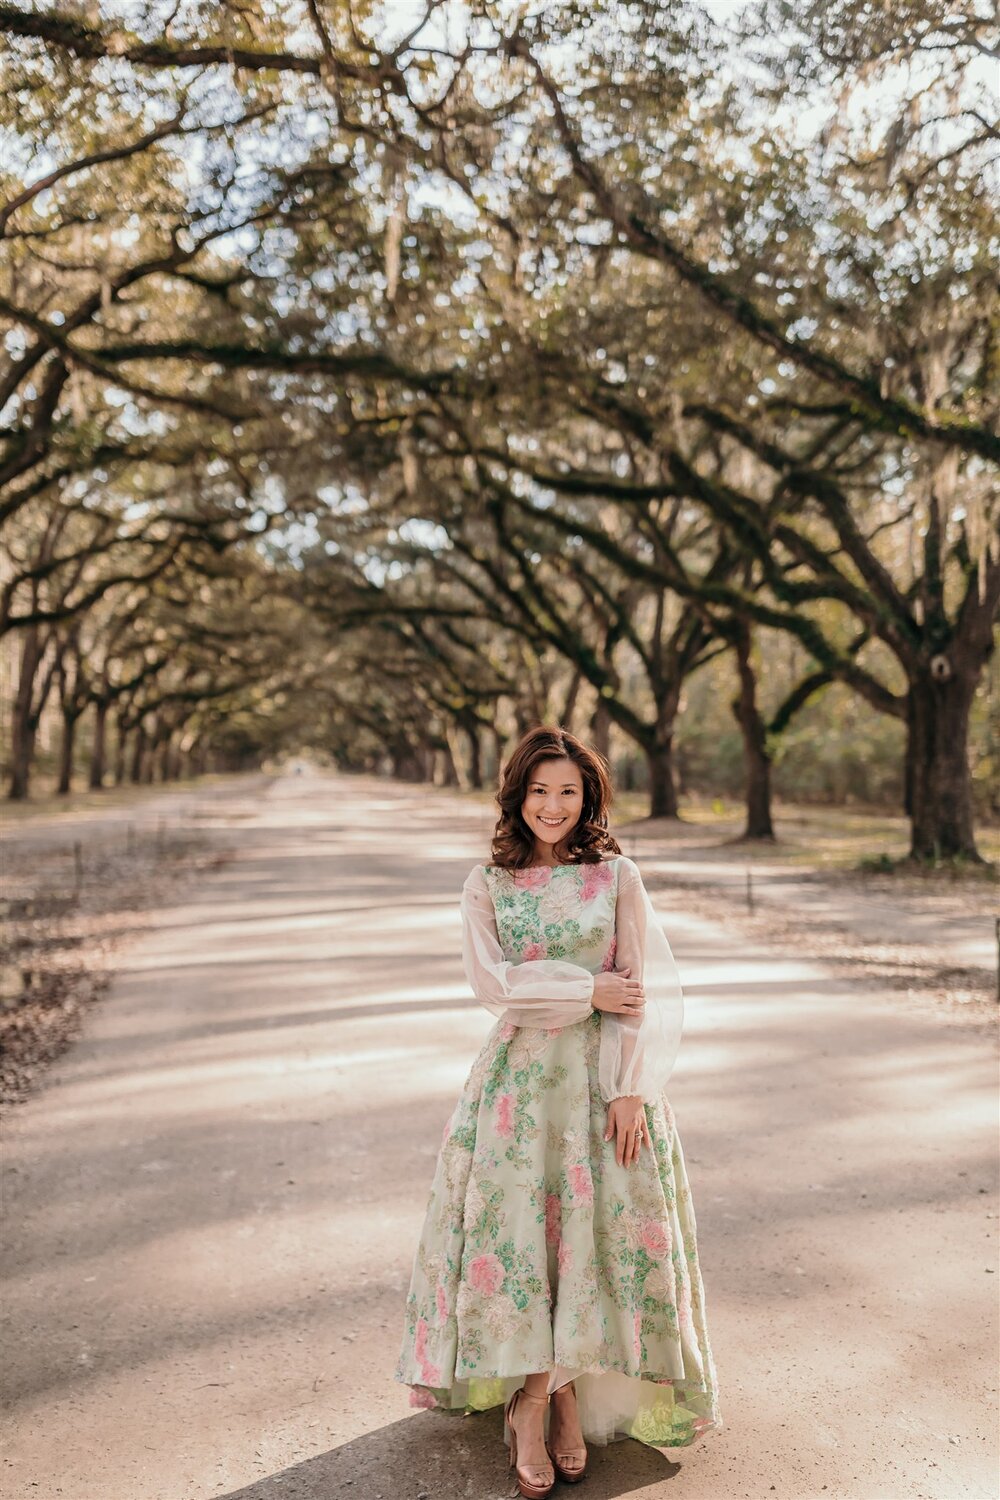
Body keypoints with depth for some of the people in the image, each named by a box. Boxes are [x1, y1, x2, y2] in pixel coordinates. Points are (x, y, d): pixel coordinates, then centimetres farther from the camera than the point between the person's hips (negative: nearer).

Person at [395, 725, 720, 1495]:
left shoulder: (618, 876, 1)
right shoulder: (487, 883, 4)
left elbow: (649, 991, -2)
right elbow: (491, 981, -6)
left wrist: (631, 1089, -9)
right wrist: (588, 990, -12)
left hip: (600, 1075, 0)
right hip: (519, 1076, 0)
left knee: (595, 1231, 1)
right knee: (517, 1231, -1)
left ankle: (554, 1396, 20)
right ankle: (541, 1403, 15)